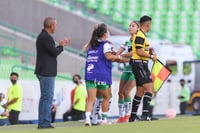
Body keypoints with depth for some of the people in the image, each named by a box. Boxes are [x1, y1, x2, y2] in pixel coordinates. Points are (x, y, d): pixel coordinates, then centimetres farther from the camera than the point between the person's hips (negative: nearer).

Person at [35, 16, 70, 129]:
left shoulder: (42, 36, 16)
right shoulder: (46, 37, -16)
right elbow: (55, 52, -18)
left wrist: (61, 45, 17)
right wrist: (62, 46, 0)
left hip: (43, 72, 11)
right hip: (47, 72, -11)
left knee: (44, 98, 13)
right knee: (48, 97, -9)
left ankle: (42, 123, 16)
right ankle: (45, 123, -9)